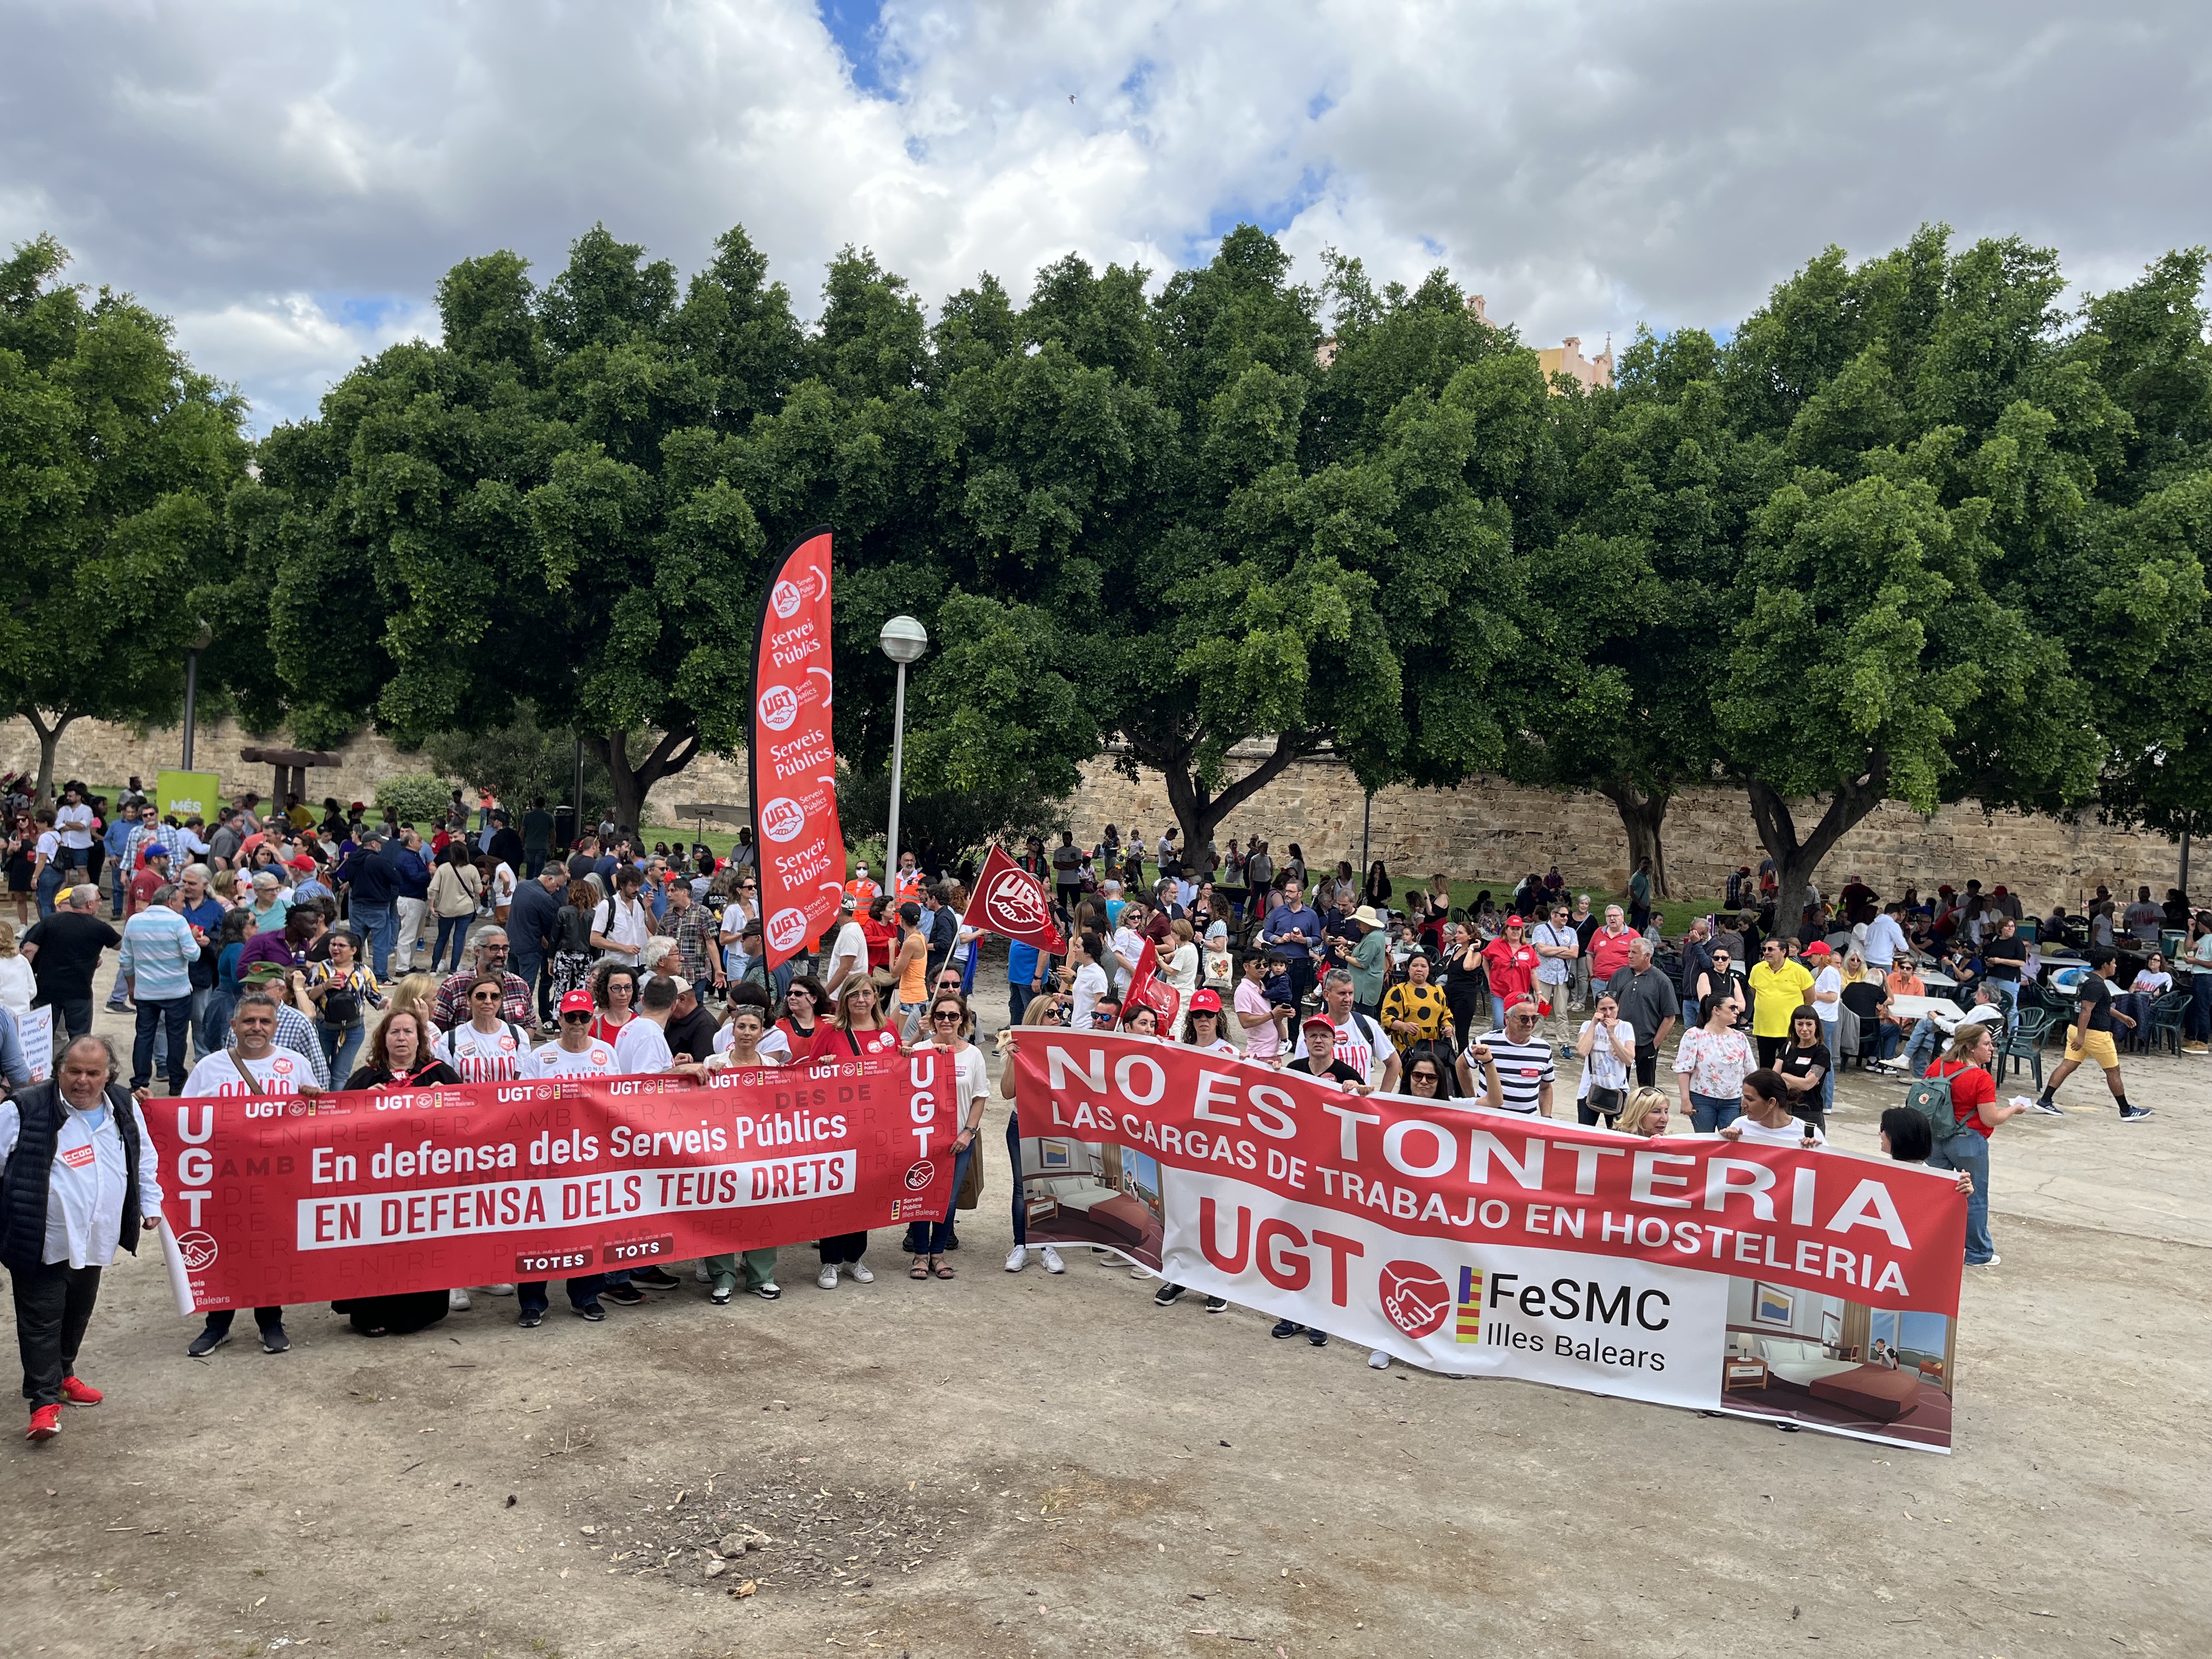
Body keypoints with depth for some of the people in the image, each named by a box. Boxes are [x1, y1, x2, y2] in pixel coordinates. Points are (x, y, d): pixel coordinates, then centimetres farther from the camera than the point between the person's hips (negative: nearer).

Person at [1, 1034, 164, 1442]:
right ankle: (45, 1401, 7)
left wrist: (150, 1205, 13)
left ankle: (62, 1374, 39)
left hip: (94, 1240, 5)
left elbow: (146, 1160, 15)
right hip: (40, 1243, -5)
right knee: (41, 1321, -1)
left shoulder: (124, 1109, 2)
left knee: (77, 1315, 19)